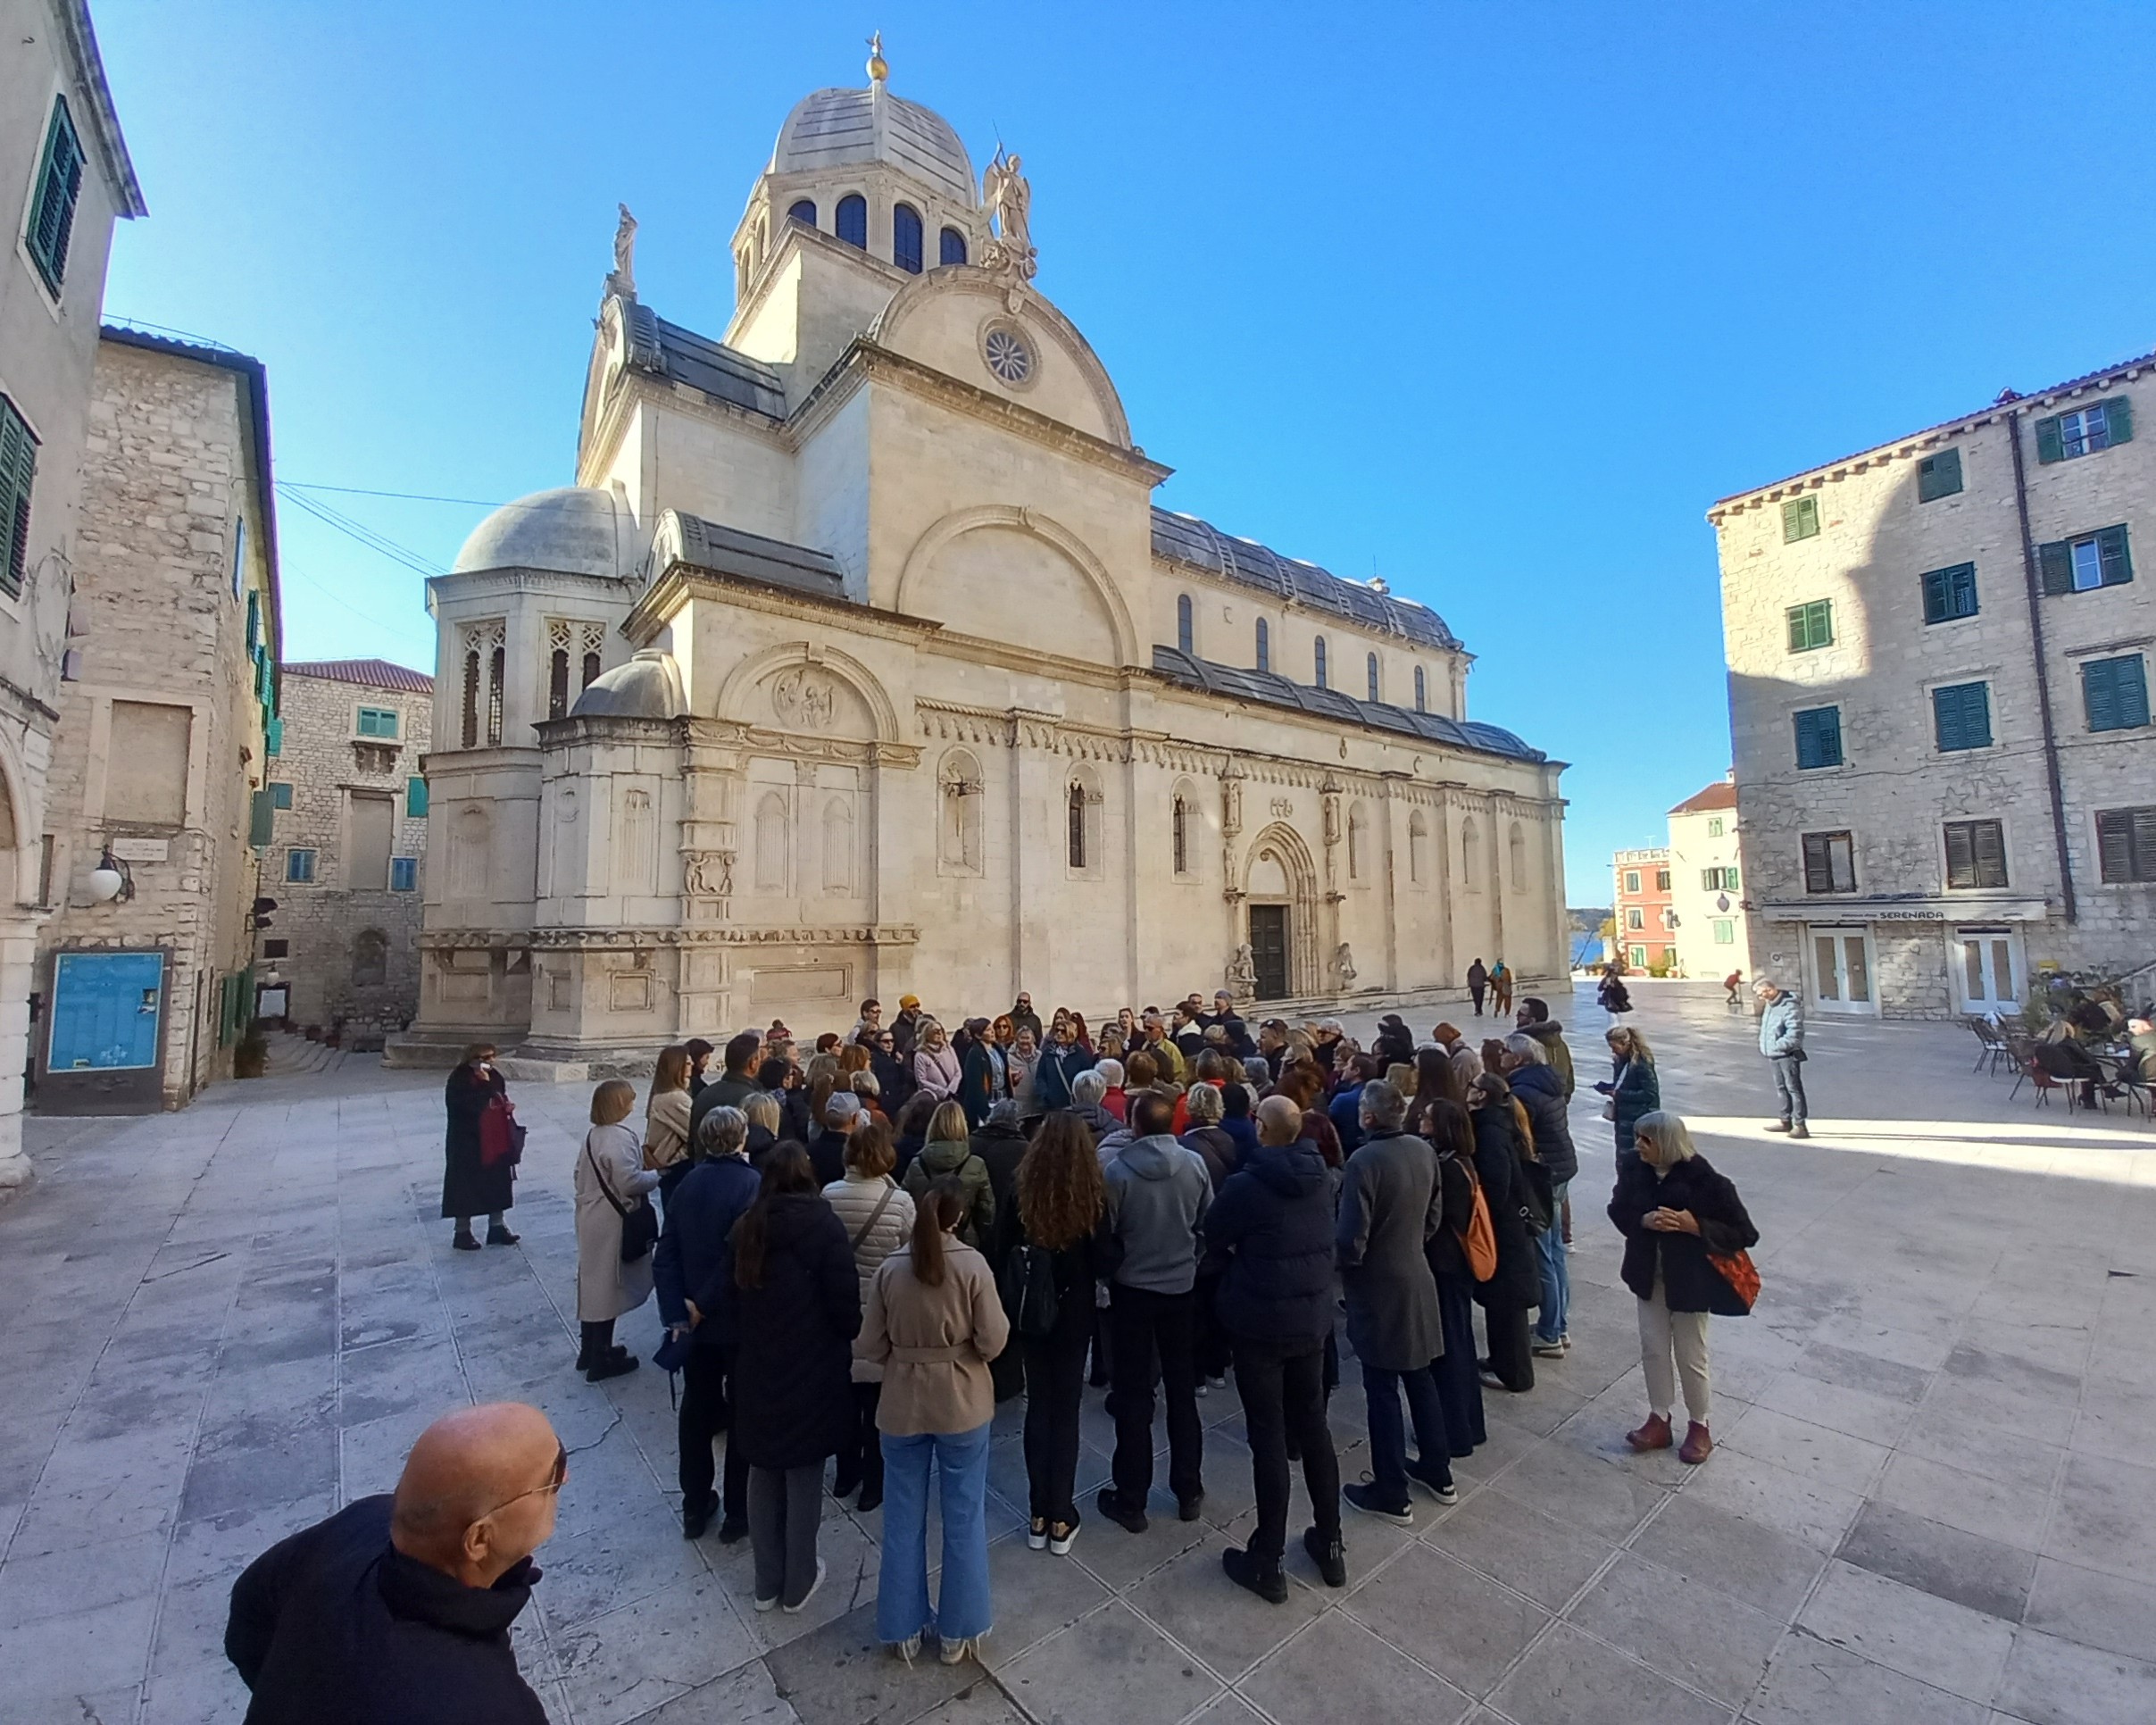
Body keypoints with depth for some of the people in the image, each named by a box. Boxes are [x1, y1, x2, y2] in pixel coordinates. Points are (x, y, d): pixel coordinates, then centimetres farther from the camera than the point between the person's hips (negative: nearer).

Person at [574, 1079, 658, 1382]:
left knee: (593, 1283, 19)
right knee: (608, 1286, 3)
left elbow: (580, 1174, 16)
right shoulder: (620, 1139, -24)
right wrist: (656, 1174, -11)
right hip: (611, 1223, -9)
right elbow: (630, 1182, -27)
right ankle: (601, 1360, 14)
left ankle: (590, 1351, 32)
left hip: (591, 1218, 10)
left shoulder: (592, 1135, 7)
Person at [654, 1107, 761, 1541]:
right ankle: (737, 1513, 24)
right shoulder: (752, 1184, -19)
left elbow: (665, 1256, -4)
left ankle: (695, 1508, 34)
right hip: (741, 1319, -5)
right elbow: (741, 1254, -26)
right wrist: (703, 1304, -13)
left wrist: (676, 1312, -7)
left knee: (696, 1411, 20)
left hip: (696, 1320, 5)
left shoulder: (687, 1185, -1)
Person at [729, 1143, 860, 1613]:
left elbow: (736, 1297, 7)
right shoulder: (823, 1226, -18)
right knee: (804, 1477, 12)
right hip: (811, 1372, -4)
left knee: (764, 1474, 18)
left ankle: (767, 1582, 33)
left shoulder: (747, 1227, -2)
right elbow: (845, 1305, -16)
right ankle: (798, 1583, 27)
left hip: (757, 1369, 4)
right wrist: (849, 1339, 4)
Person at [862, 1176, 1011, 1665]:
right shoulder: (973, 1265, -18)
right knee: (964, 1518, 16)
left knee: (903, 1518, 19)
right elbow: (993, 1342, -15)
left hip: (902, 1406, 2)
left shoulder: (889, 1269, -11)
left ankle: (903, 1628, 33)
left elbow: (870, 1347, -4)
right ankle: (957, 1631, 29)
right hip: (962, 1405, -2)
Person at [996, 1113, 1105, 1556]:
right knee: (1066, 1411, 13)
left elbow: (1001, 1251, -5)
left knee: (1038, 1407, 16)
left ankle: (1038, 1515, 25)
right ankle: (1060, 1519, 21)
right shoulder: (1094, 1197, -16)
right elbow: (1104, 1258, -7)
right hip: (1074, 1315, -1)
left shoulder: (1021, 1193, -14)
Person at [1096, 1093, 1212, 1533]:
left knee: (1133, 1396, 11)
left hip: (1132, 1290, -3)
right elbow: (1208, 1222, -1)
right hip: (1182, 1287, 3)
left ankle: (1130, 1501, 22)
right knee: (1182, 1391, 18)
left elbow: (1104, 1233, -12)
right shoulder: (1195, 1164, -12)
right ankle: (1188, 1491, 31)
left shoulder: (1117, 1170, -21)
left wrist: (1111, 1271, 7)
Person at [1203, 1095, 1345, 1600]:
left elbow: (1213, 1243, -7)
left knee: (1268, 1436, 5)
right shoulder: (1320, 1178, -4)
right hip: (1312, 1316, 6)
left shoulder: (1244, 1185, -21)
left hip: (1259, 1321, -5)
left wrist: (1230, 1278, 13)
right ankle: (1330, 1545, 32)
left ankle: (1267, 1564, 19)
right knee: (1312, 1424, 19)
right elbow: (1328, 1241, 8)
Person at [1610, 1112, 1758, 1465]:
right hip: (1650, 1276, 4)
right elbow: (1618, 1211, 2)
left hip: (1689, 1280, -4)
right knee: (1653, 1348, 12)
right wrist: (1644, 1220, -19)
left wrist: (1693, 1225, -28)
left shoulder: (1705, 1181, -23)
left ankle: (1699, 1426, 33)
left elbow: (1745, 1235, -16)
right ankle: (1659, 1421, 28)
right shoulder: (1636, 1171, -10)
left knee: (1690, 1356, 11)